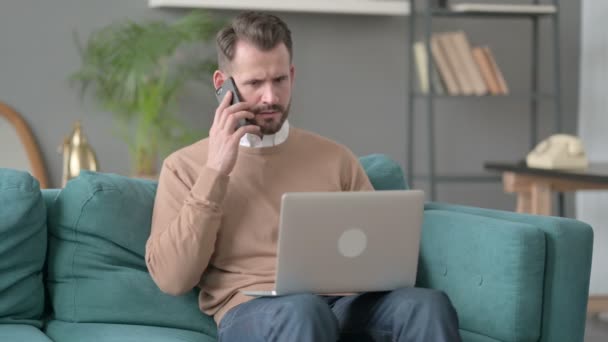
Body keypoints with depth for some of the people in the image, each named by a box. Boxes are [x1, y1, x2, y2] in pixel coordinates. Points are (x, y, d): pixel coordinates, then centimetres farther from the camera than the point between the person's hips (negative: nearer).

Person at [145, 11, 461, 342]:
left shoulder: (335, 157, 18)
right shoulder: (185, 166, 10)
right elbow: (172, 278, -2)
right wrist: (215, 173, -5)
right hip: (251, 311, -2)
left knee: (428, 305, -30)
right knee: (302, 311, -39)